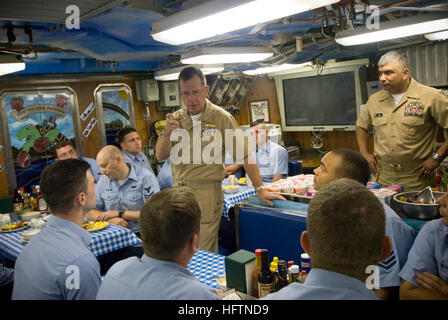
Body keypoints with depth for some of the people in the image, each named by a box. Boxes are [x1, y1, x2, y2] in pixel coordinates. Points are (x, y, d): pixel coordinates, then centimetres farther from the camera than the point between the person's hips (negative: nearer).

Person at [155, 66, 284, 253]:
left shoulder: (221, 117, -7)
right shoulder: (175, 118, 7)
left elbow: (244, 155, -7)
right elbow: (160, 156, 4)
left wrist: (260, 189, -9)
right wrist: (167, 132, -15)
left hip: (207, 192, -4)